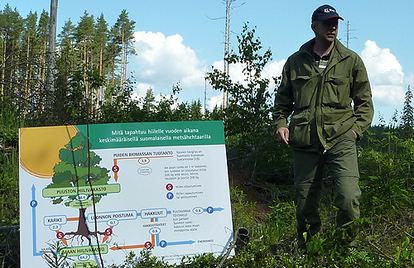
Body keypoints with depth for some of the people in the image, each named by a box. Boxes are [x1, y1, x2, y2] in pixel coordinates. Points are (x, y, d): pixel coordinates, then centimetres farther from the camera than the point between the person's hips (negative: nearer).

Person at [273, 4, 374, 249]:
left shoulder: (351, 61, 10)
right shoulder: (296, 62, 13)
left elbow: (365, 100, 14)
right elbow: (283, 99, 22)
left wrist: (356, 128, 0)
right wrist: (281, 123, 4)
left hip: (340, 140, -1)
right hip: (304, 142, 2)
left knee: (349, 198, -17)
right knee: (305, 205, 6)